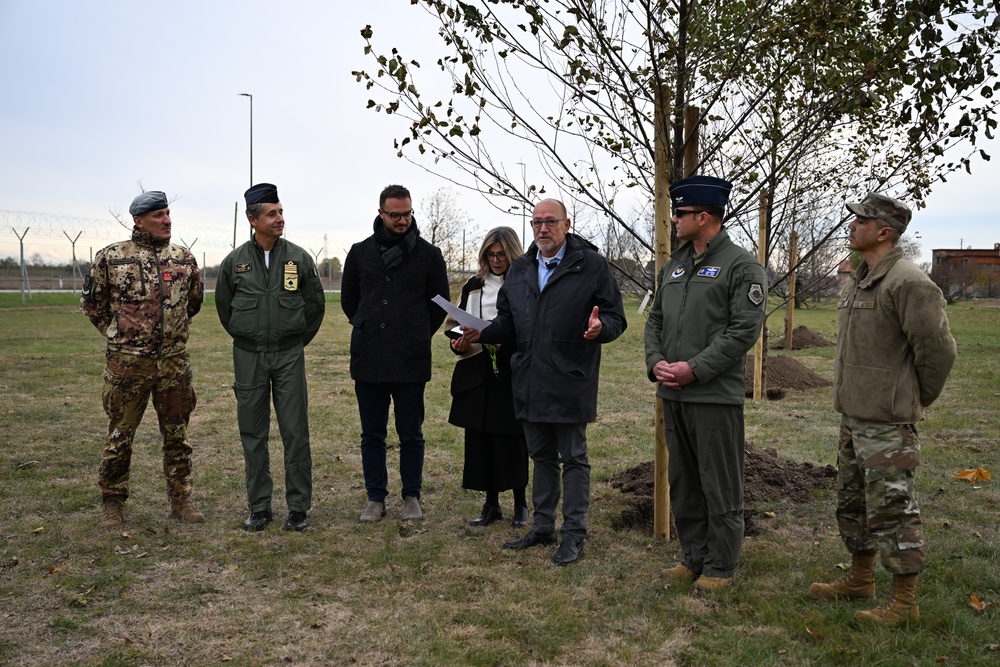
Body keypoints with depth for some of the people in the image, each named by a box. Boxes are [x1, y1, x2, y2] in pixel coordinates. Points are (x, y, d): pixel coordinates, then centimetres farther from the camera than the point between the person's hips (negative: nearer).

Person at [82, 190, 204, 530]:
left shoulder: (184, 259, 6)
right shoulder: (111, 256, -2)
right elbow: (92, 302, 9)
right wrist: (120, 335, 7)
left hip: (174, 362, 3)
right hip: (127, 362, -2)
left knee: (177, 435, 10)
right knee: (120, 435, 5)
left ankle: (181, 501, 21)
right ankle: (113, 505, 19)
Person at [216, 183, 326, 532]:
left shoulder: (299, 258, 0)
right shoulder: (235, 261, 2)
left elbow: (316, 303, 10)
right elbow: (223, 305, 16)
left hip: (289, 355, -1)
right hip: (248, 357, 1)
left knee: (295, 433, -1)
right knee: (253, 434, 7)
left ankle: (298, 507, 9)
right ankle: (259, 507, 18)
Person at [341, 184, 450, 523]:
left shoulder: (428, 254, 1)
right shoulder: (360, 252, 7)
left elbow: (440, 302, 9)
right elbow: (348, 299, 18)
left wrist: (418, 336, 7)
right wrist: (368, 329, 12)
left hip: (411, 362, -2)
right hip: (368, 361, 2)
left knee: (411, 433, 7)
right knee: (372, 434, 9)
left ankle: (411, 496, 21)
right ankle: (376, 498, 21)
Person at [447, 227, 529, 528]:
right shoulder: (473, 286, 12)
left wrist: (504, 337, -21)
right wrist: (460, 344, -5)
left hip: (512, 376, -4)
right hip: (478, 376, 4)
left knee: (512, 439, 0)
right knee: (480, 439, 6)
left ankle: (520, 504, 18)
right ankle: (491, 504, 20)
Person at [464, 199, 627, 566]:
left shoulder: (592, 264, -5)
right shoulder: (520, 268, 11)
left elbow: (616, 318, -6)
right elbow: (507, 321, 16)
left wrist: (601, 326, -28)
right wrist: (483, 333, -3)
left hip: (570, 382, -5)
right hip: (530, 381, 6)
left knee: (573, 459, 5)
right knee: (542, 457, 17)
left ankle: (574, 534, 16)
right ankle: (542, 527, 30)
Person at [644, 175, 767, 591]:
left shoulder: (742, 266, -7)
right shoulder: (673, 266, 15)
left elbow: (745, 329, -15)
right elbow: (655, 319, 17)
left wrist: (695, 369, -18)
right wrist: (656, 361, -2)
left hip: (716, 395, -7)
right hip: (672, 394, 8)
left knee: (720, 486, 2)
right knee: (682, 482, 15)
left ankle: (720, 566, 16)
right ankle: (693, 558, 28)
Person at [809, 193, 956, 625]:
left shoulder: (908, 283, -18)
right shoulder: (857, 281, 12)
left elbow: (937, 348, -16)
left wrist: (919, 399, -4)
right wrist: (853, 395, 17)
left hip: (887, 422, -10)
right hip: (853, 415, 10)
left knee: (892, 509, 0)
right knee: (851, 502, 19)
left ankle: (904, 600, 13)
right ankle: (860, 579, 34)